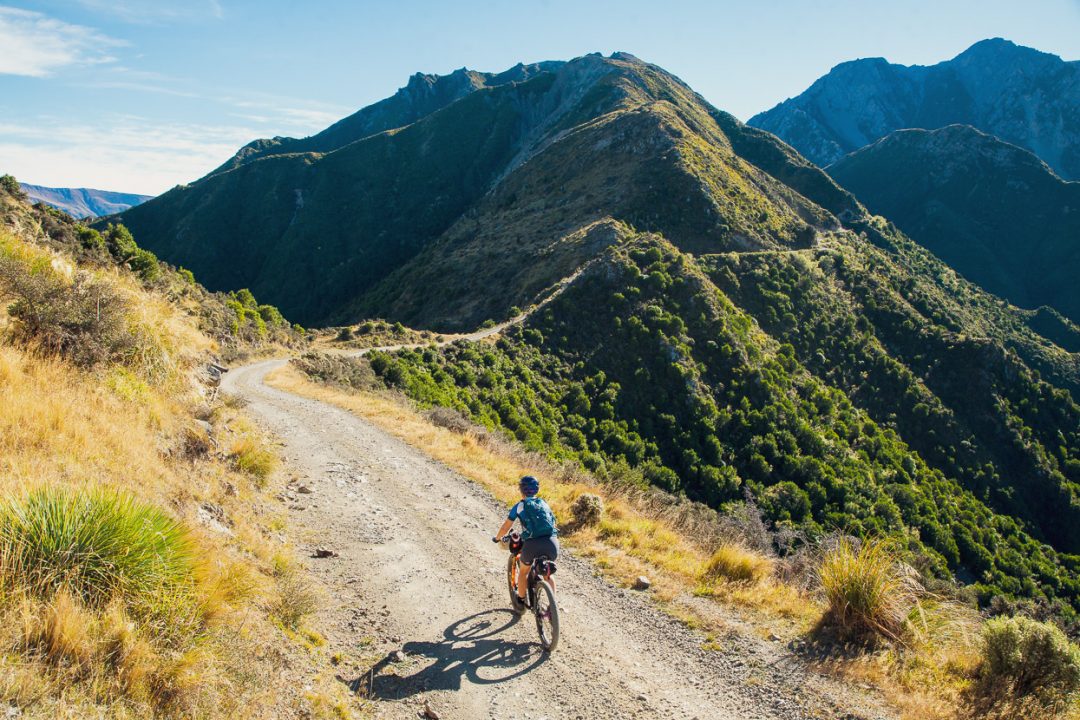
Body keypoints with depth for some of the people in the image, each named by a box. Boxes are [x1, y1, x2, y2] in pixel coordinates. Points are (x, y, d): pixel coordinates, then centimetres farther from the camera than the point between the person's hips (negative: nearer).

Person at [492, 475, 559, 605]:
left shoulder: (519, 506, 11)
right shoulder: (544, 504, 22)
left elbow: (505, 528, 13)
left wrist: (497, 538, 31)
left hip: (532, 544, -3)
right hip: (552, 542, 3)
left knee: (524, 572, 25)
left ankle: (521, 600, 34)